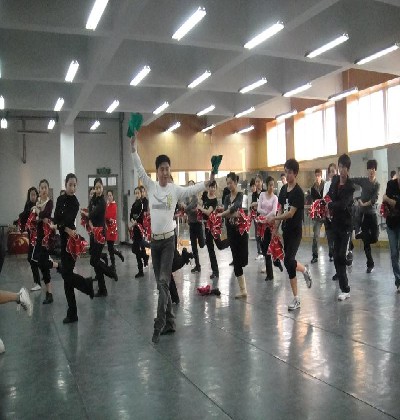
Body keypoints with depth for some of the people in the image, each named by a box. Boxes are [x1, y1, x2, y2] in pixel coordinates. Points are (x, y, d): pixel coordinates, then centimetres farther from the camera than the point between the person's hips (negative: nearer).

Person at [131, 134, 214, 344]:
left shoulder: (175, 189, -1)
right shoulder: (151, 186, 4)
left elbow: (193, 189, -12)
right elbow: (139, 168, 0)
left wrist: (208, 181, -26)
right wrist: (133, 147, -8)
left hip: (168, 240, -3)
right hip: (154, 240, 4)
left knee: (164, 282, -11)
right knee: (160, 283, 10)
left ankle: (159, 325, -6)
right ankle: (169, 322, 22)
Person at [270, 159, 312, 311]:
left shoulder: (298, 192, -13)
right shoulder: (283, 189, 9)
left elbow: (290, 213, -18)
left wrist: (274, 218, -13)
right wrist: (276, 228, 11)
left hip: (295, 231, -7)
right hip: (286, 230, 7)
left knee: (288, 261, -15)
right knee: (289, 261, 9)